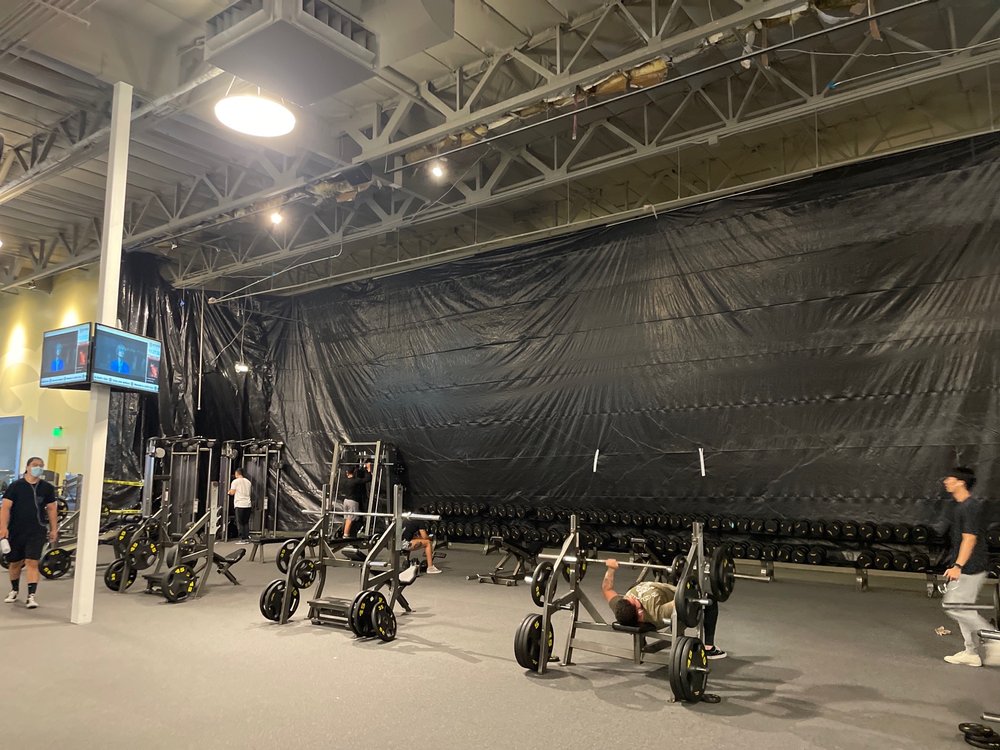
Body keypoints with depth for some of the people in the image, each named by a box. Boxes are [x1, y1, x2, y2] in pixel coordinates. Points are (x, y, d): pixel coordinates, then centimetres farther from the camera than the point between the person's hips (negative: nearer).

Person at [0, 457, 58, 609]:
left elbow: (51, 509, 9)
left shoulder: (47, 488, 4)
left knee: (32, 563, -9)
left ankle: (31, 596, -8)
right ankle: (14, 590, 36)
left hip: (36, 532, 0)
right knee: (15, 563, 13)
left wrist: (54, 529, 7)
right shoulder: (15, 486, -2)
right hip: (15, 531, 0)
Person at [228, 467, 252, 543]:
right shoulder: (248, 481, 14)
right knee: (246, 522, 11)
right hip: (248, 504, 5)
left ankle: (242, 539, -2)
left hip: (239, 505, -5)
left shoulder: (235, 481, -3)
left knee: (240, 523, 0)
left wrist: (229, 491, 15)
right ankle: (247, 538, 9)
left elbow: (232, 492, -6)